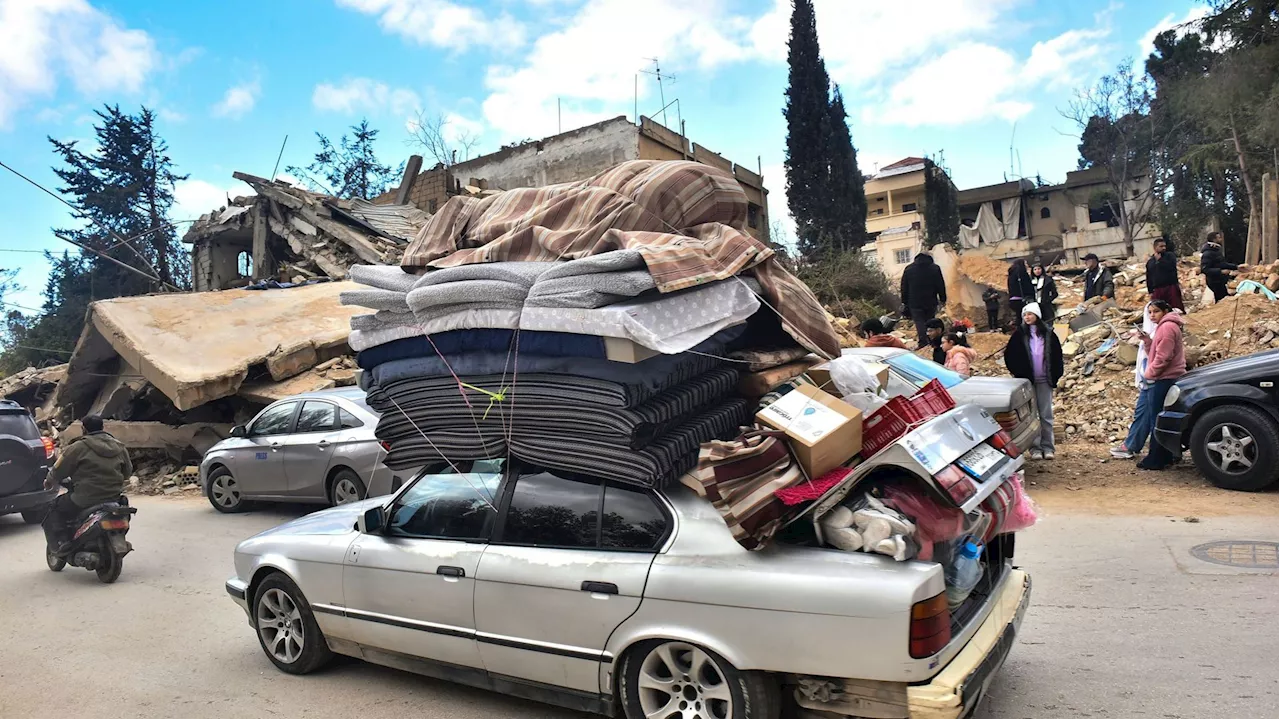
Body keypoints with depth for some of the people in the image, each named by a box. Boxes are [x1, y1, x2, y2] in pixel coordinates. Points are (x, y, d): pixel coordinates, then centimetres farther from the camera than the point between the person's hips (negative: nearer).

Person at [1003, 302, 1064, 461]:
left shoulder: (1048, 333, 6)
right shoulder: (1020, 334, 2)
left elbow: (1057, 355, 10)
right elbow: (1010, 355, 3)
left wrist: (1055, 375, 3)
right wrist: (1017, 373, -3)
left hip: (1045, 381, 1)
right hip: (1027, 381, -1)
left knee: (1046, 415, 3)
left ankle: (1047, 447, 9)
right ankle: (1035, 448, 4)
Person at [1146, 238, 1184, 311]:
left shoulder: (1170, 255, 4)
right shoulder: (1150, 261, 13)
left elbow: (1171, 266, -17)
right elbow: (1148, 278, 16)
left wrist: (1160, 259, -10)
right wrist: (1150, 291, 10)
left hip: (1171, 288, -3)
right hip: (1157, 290, 3)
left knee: (1178, 309, -4)